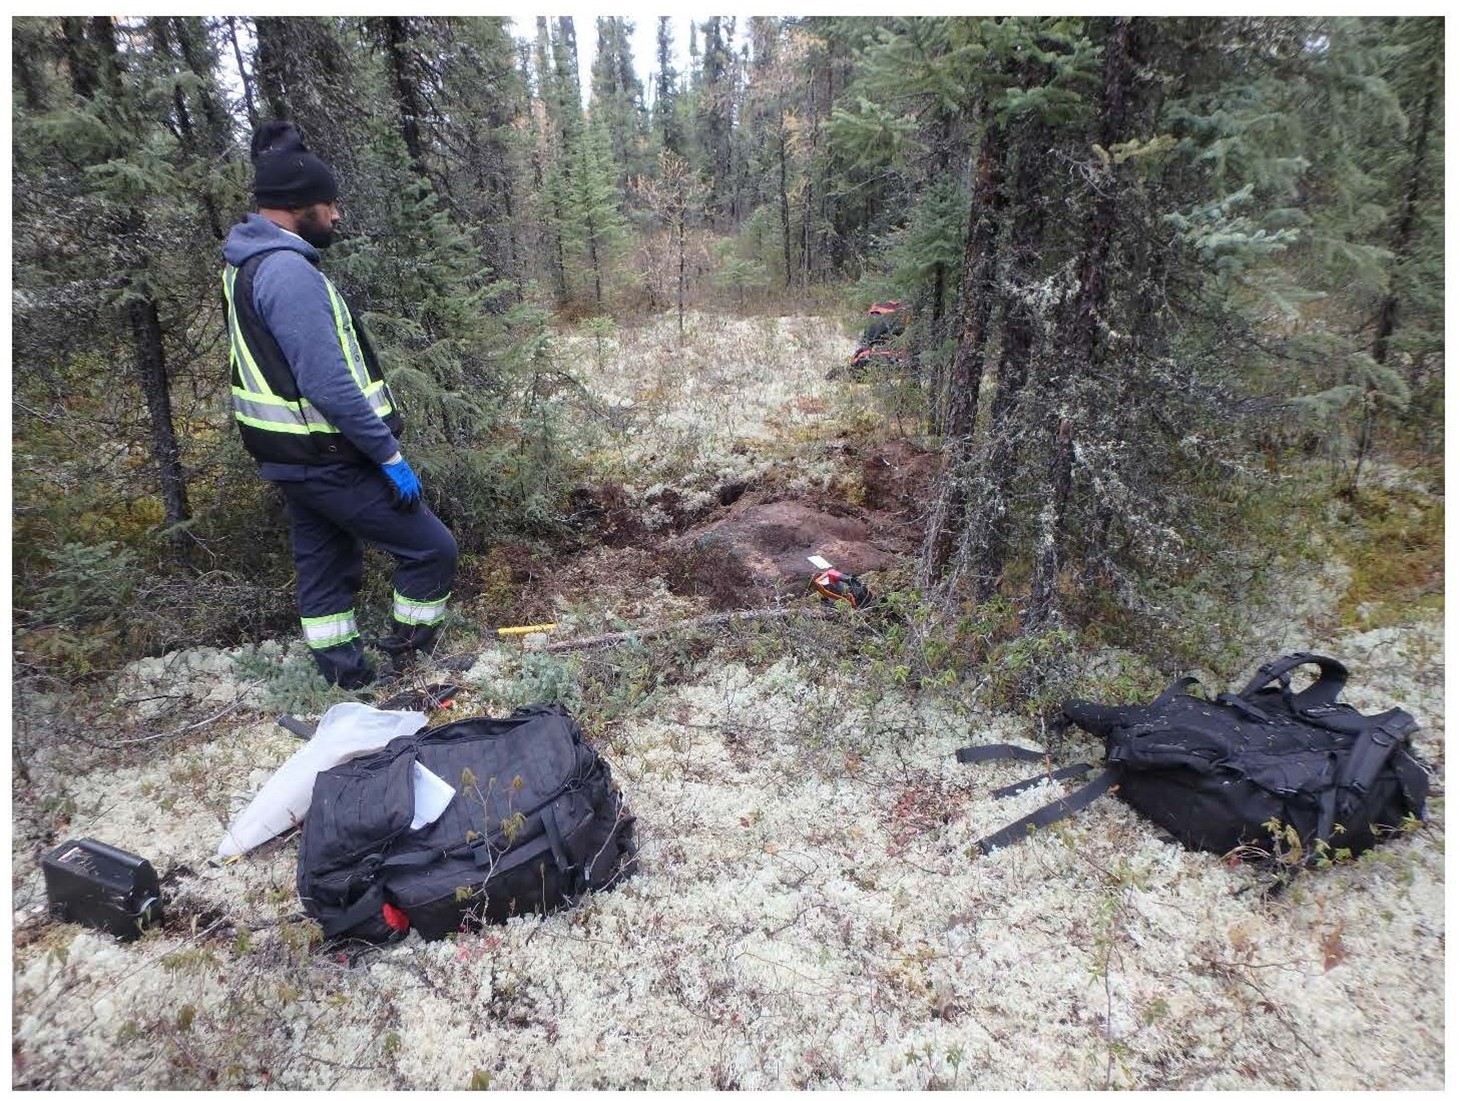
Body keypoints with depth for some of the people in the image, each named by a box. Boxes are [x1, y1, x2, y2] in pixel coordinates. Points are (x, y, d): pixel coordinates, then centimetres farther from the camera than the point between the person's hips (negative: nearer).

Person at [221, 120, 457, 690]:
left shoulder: (248, 263, 11)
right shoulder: (288, 271, -22)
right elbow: (329, 385, -27)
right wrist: (391, 454, -21)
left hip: (291, 457, 11)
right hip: (330, 463, -10)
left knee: (326, 568, 18)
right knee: (431, 548, 0)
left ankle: (347, 678, 31)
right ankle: (407, 662, 13)